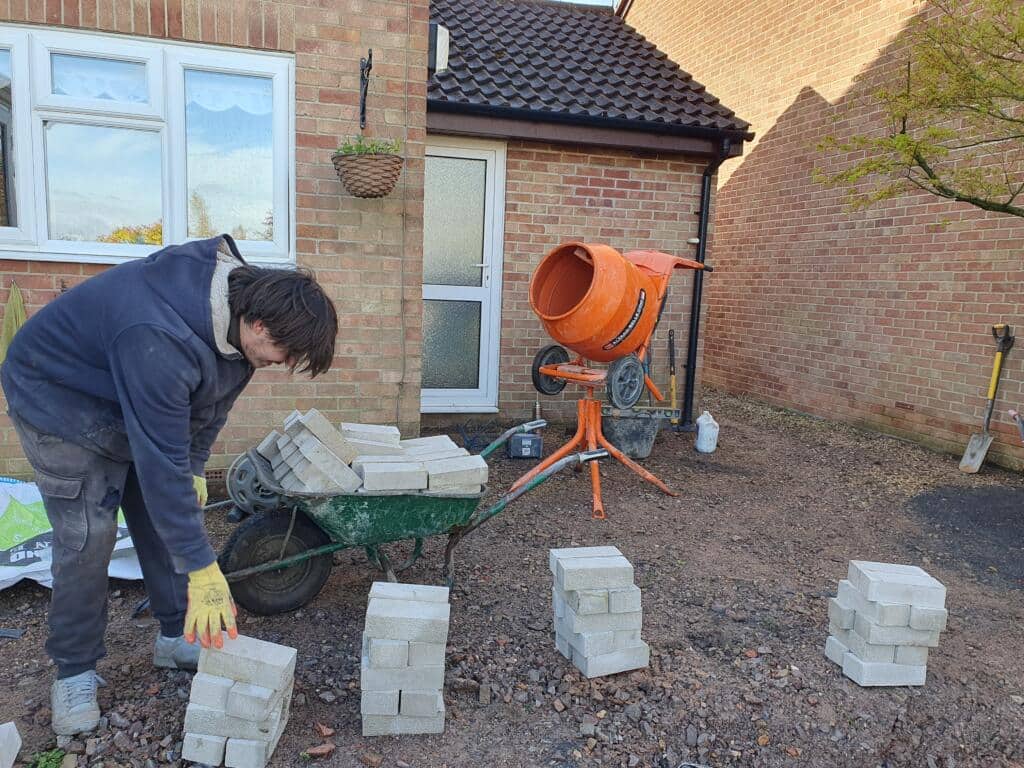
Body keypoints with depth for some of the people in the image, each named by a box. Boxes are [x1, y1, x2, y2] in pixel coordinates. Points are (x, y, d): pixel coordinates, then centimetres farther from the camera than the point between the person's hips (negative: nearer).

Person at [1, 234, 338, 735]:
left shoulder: (242, 296, -17)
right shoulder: (160, 339, -43)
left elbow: (214, 395, 0)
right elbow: (162, 464, -39)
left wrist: (194, 466, 1)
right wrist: (203, 571, -34)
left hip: (142, 400, 7)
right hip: (59, 400, -7)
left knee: (168, 515, 6)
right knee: (86, 538, -7)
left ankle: (178, 637, 21)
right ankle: (74, 670, 13)